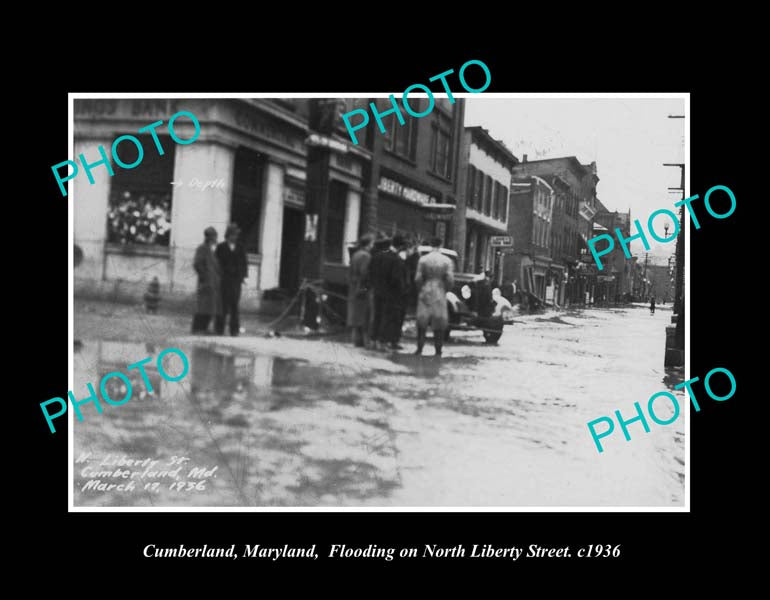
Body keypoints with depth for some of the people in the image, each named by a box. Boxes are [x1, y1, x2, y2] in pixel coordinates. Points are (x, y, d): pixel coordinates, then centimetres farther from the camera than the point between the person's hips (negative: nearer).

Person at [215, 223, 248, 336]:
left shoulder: (240, 248, 12)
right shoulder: (221, 247, 5)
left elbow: (244, 263, 12)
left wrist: (243, 275, 0)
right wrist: (219, 275, -7)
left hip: (236, 280, 2)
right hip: (224, 280, -2)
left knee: (234, 305, 0)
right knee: (222, 305, -1)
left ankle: (234, 330, 2)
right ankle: (219, 330, 6)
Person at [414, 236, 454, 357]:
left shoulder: (423, 259, -4)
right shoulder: (447, 261, -5)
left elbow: (417, 278, -7)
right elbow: (450, 280, -10)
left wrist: (422, 288, 10)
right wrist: (445, 289, 7)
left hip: (425, 293, 1)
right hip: (440, 295, -1)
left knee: (422, 323, 10)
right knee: (439, 325, 7)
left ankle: (419, 348, 10)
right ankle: (438, 350, 8)